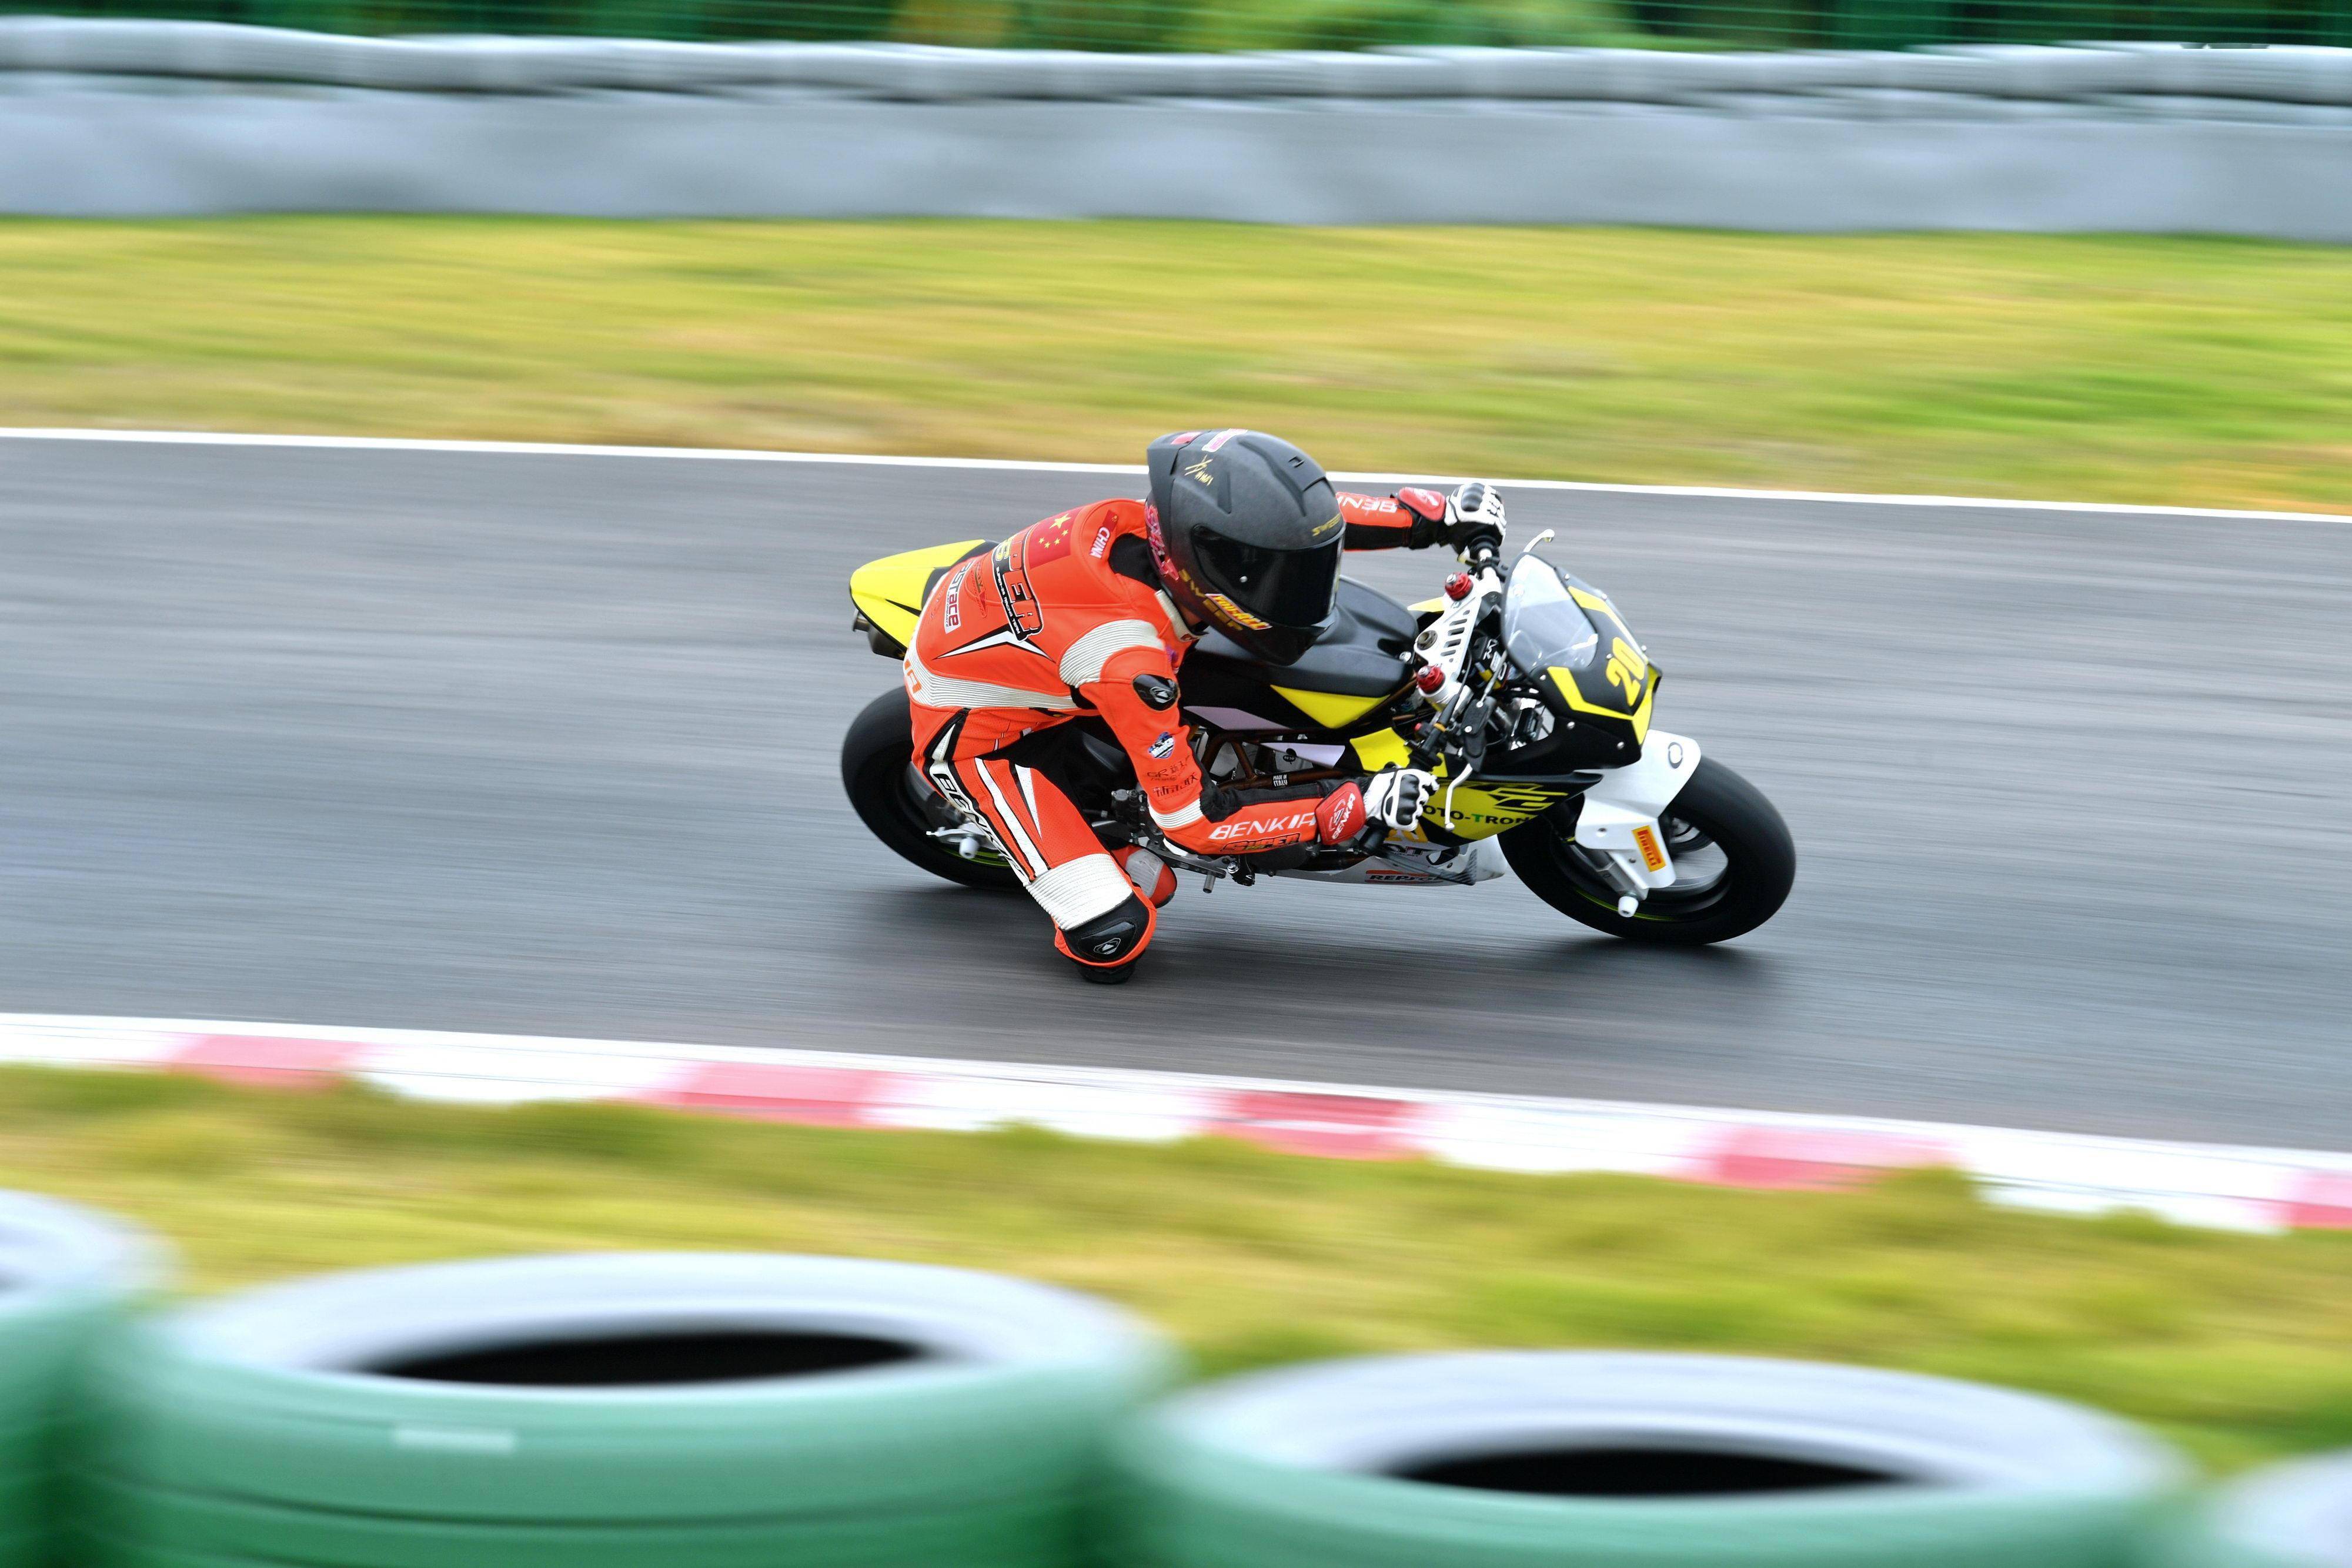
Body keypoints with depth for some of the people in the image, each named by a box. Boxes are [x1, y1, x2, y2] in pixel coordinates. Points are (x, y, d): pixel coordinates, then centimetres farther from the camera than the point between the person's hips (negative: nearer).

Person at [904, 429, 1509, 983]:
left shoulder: (1153, 520, -21)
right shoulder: (1128, 660, -40)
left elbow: (1293, 517, 0)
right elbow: (1190, 818, -29)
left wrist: (1442, 515, 0)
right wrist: (1355, 809, -31)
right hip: (974, 730, -8)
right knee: (1114, 942, -21)